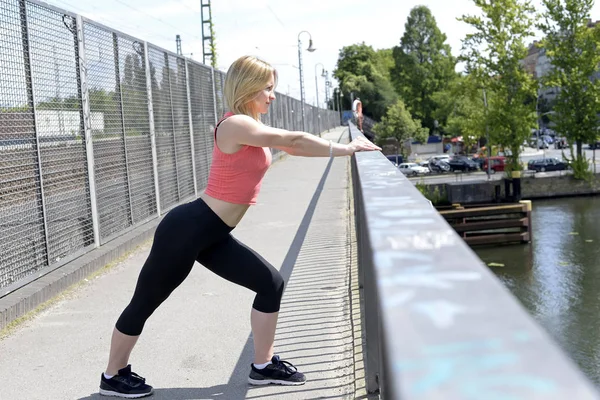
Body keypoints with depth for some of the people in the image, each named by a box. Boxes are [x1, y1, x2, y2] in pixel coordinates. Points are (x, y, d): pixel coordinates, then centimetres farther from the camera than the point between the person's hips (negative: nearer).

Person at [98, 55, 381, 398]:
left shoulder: (251, 129, 11)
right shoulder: (236, 125, -18)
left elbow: (290, 144, 11)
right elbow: (294, 141, -19)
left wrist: (343, 146, 2)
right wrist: (343, 150, -11)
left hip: (212, 235, 10)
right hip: (187, 229, -10)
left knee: (271, 283, 6)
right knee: (146, 302, 8)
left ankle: (263, 366, 17)